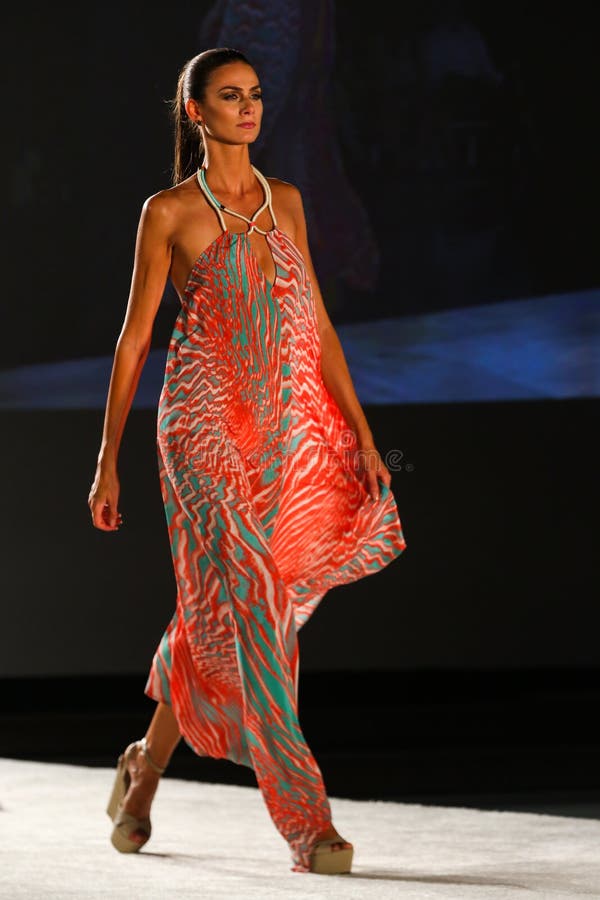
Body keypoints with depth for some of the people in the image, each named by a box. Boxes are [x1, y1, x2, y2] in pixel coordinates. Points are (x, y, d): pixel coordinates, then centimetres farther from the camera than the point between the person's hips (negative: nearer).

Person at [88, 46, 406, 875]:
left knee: (217, 613, 5)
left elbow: (316, 323, 12)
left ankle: (149, 761, 28)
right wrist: (107, 460, 0)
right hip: (206, 423, -5)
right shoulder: (169, 212, 0)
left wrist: (360, 429, 4)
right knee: (247, 605, -11)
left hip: (290, 425, 5)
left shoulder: (285, 202, 13)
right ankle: (307, 821, -13)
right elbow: (134, 338, 1)